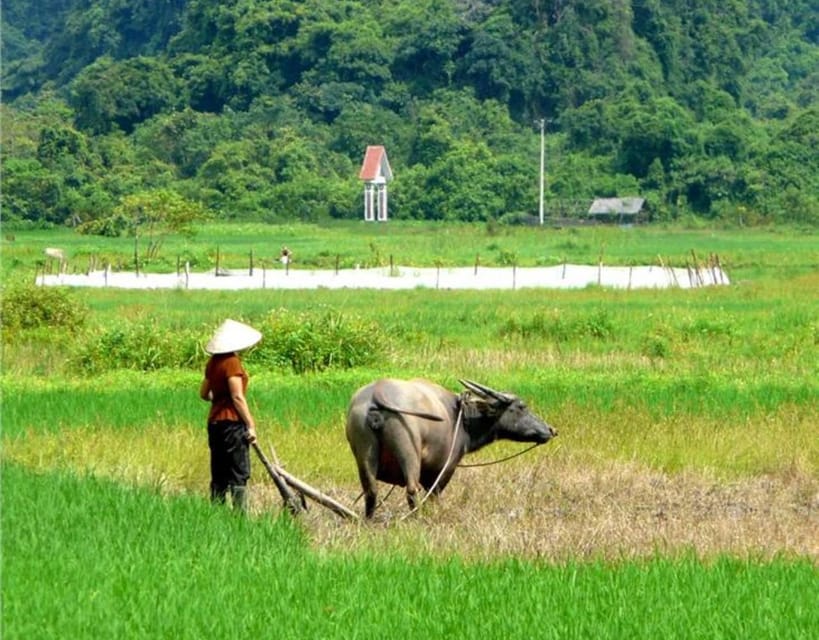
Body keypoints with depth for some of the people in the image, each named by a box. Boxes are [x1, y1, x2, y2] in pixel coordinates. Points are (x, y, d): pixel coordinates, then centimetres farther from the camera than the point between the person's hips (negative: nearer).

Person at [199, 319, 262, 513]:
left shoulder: (213, 362, 10)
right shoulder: (232, 362, -13)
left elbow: (204, 393, 18)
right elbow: (237, 397, -17)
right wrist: (251, 425, -14)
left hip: (214, 422, 8)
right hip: (233, 422, -8)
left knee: (219, 475, 10)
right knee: (239, 474, -6)